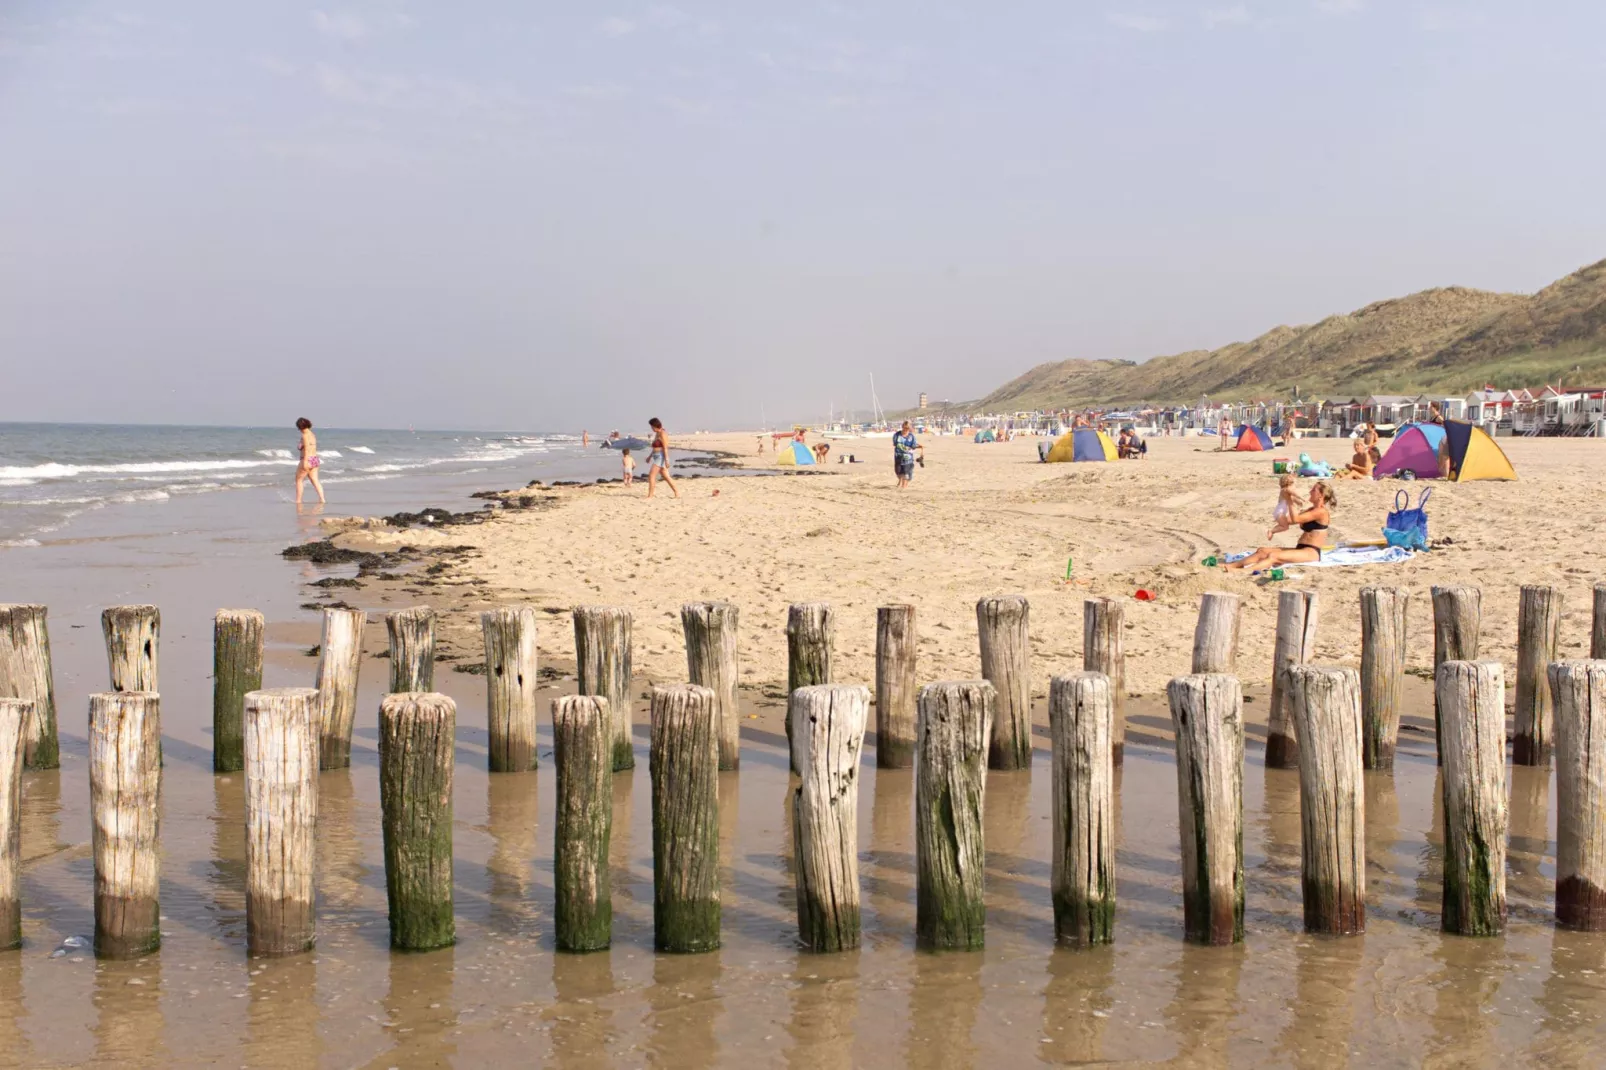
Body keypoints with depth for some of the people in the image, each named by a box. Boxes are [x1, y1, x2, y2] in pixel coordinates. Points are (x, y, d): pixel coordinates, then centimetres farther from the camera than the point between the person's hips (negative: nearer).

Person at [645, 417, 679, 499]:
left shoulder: (662, 434, -14)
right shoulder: (657, 434, 15)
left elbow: (665, 448, -20)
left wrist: (666, 460, -24)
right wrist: (650, 456, 28)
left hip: (661, 457, -10)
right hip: (657, 457, 10)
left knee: (651, 475, -11)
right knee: (666, 477, 10)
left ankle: (650, 495, -11)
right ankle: (677, 493, 13)